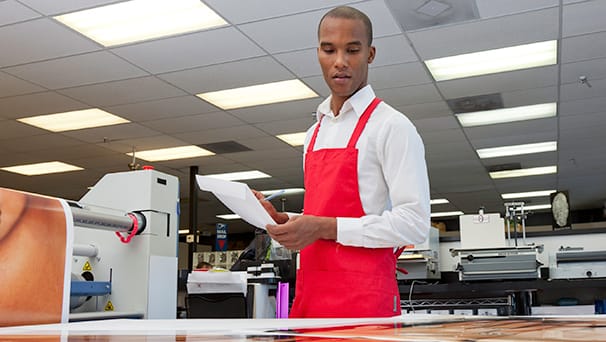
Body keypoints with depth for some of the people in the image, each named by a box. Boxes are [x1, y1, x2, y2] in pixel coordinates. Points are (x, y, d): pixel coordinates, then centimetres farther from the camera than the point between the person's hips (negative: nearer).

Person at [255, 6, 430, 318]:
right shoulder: (314, 134, 15)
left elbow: (414, 224, -15)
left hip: (363, 300, -6)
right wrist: (283, 221, 3)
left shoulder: (391, 126, -7)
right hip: (308, 295, 6)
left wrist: (324, 228, -18)